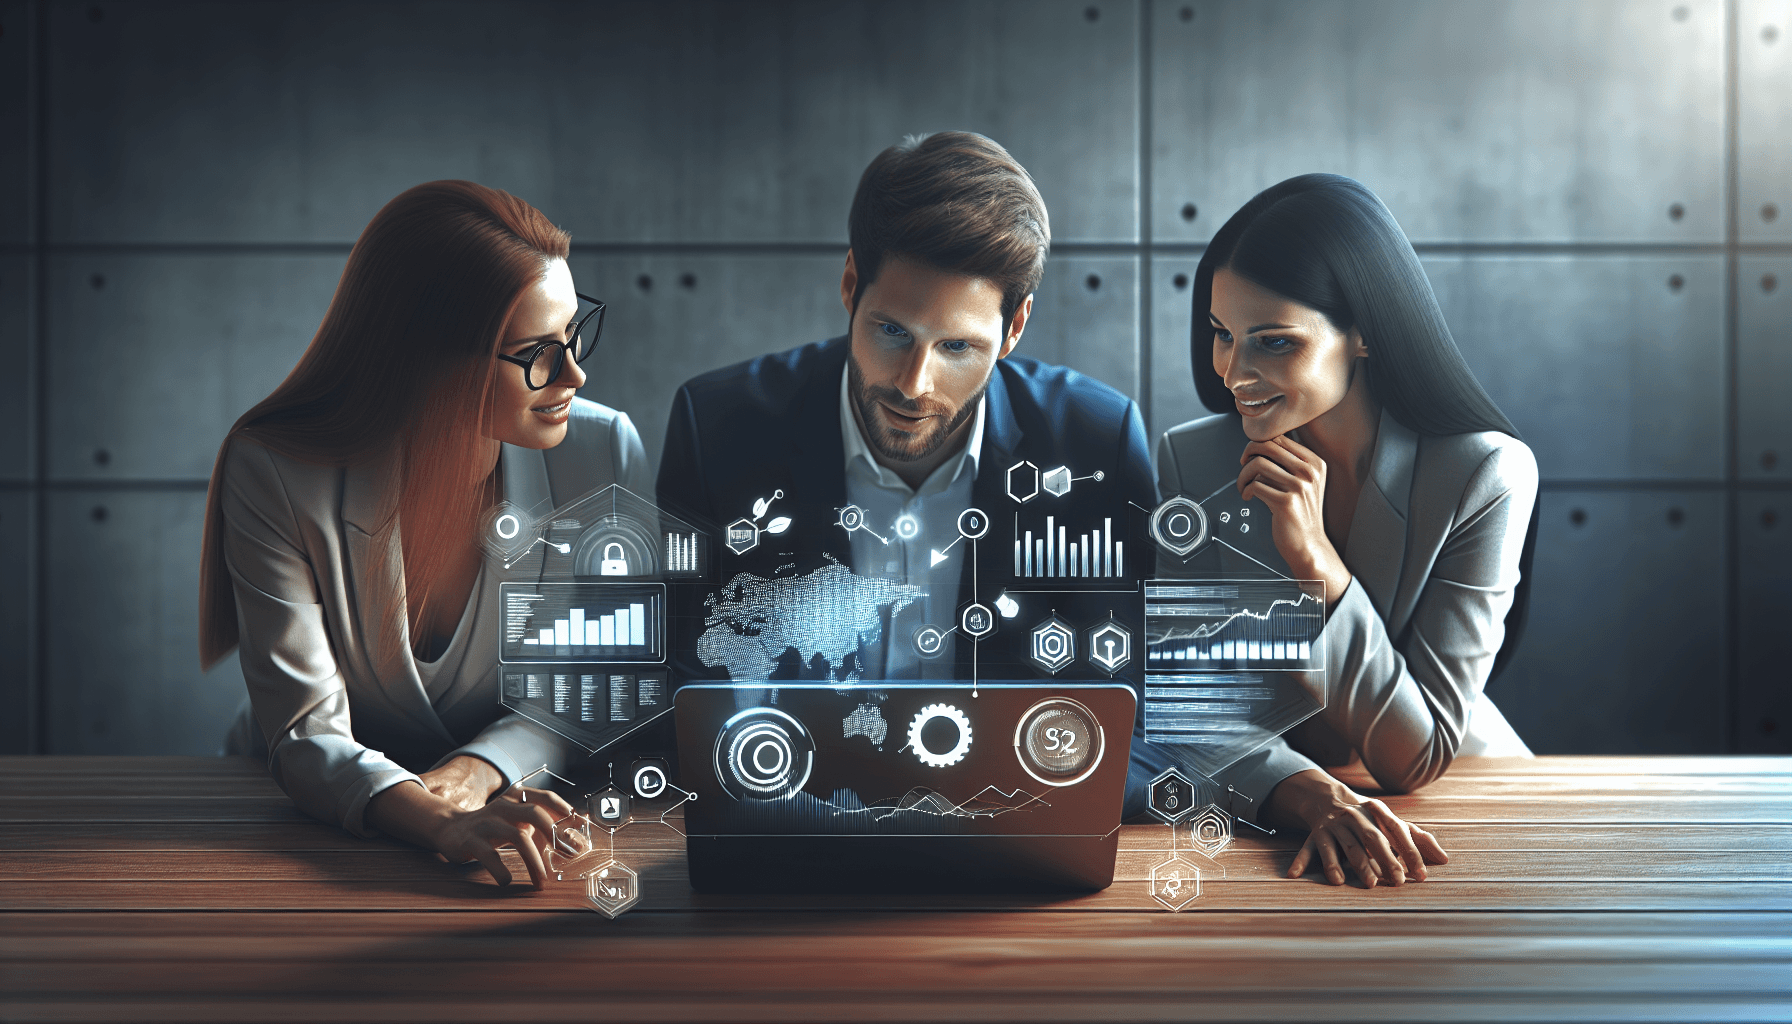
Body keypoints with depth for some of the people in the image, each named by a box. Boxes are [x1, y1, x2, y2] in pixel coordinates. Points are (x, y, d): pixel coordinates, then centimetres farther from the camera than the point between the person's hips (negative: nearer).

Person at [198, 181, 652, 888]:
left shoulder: (603, 451, -10)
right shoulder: (274, 476, -16)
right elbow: (307, 732, -19)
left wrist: (481, 768, -21)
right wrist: (436, 820, -38)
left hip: (516, 802, 1)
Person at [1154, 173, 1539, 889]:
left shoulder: (1487, 473, -17)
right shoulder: (1188, 463, -9)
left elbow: (1416, 760, -18)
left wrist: (1313, 557, -27)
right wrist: (1304, 794, -32)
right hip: (1263, 816, 1)